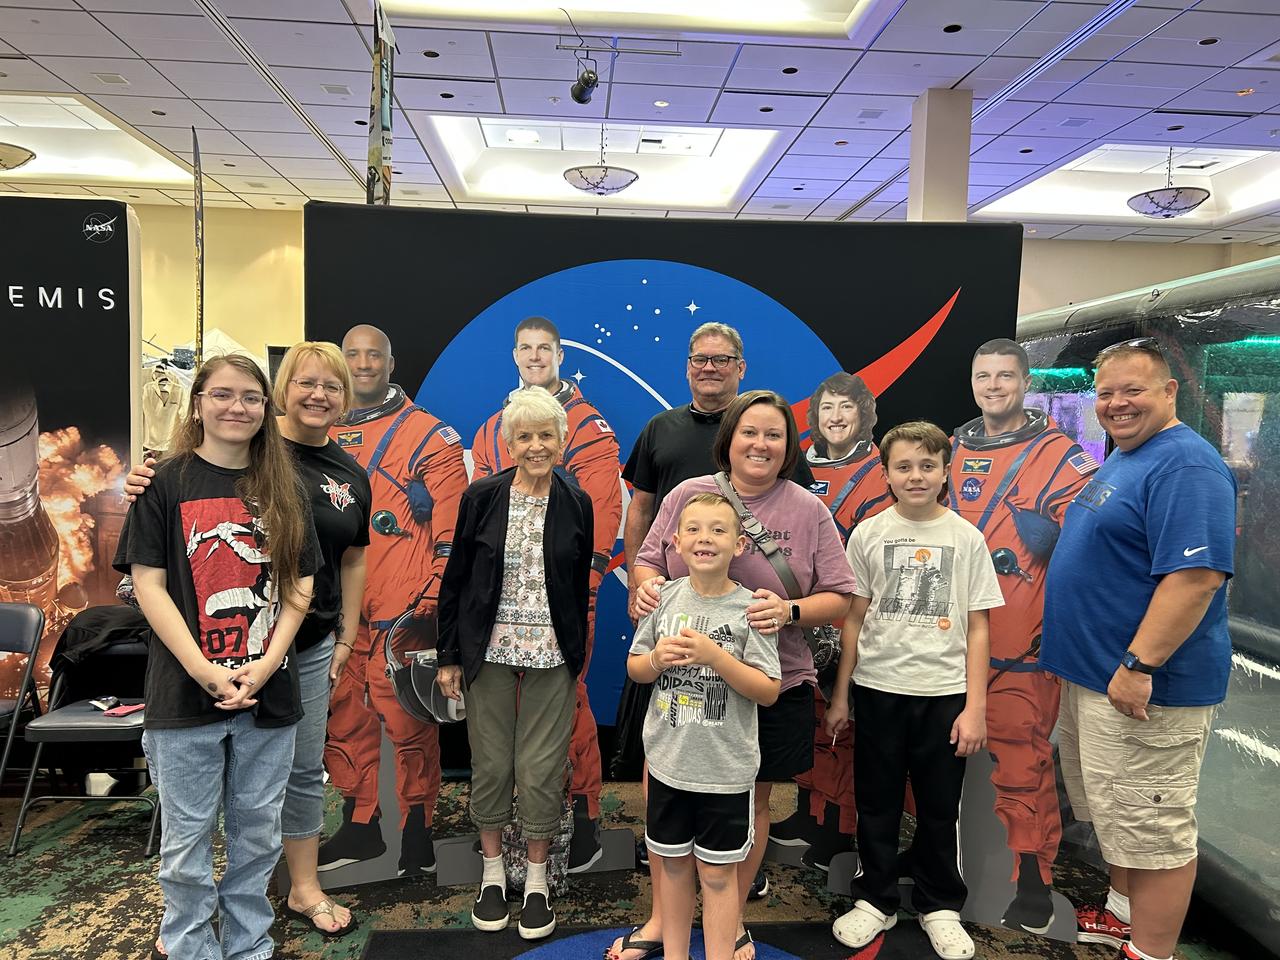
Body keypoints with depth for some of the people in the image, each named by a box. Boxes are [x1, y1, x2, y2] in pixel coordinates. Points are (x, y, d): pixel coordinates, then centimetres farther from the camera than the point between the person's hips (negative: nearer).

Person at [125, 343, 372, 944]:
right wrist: (143, 487, -29)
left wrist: (347, 636, 11)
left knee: (304, 769, 17)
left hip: (308, 646, 5)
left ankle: (304, 890, 36)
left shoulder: (350, 474, 6)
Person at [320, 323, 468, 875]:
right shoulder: (323, 436, 14)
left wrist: (435, 596, -10)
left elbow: (451, 524, -5)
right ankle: (359, 825, 29)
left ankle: (417, 830, 17)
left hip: (402, 609, -5)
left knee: (407, 720, 0)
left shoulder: (427, 434, -1)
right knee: (342, 717, 13)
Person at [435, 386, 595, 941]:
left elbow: (581, 586, 9)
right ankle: (493, 872, 30)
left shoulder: (577, 505, 1)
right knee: (490, 764, 10)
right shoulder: (481, 497, -3)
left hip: (552, 658, 0)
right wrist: (449, 656, 1)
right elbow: (455, 579, 1)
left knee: (541, 769, 5)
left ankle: (537, 880, 25)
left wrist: (577, 655, 10)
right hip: (490, 652, 0)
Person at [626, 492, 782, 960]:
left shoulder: (748, 607, -12)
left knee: (718, 872, 9)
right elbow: (635, 669, 7)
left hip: (725, 768, -3)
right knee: (673, 864, 18)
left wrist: (714, 655, -24)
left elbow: (768, 691, -13)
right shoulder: (666, 597, -2)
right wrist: (659, 657, -15)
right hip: (668, 760, 4)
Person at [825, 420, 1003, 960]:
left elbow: (977, 628, 0)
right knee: (876, 805, 12)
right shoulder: (868, 535, -1)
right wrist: (839, 696, 3)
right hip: (877, 690, 1)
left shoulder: (966, 537, -2)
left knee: (939, 809, 12)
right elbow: (854, 620, 3)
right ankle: (875, 900, 30)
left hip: (944, 693, 0)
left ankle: (939, 906, 31)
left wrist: (976, 707, -4)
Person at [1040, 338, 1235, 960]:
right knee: (1115, 813, 23)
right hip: (1093, 674, 10)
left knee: (1152, 825, 3)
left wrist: (1139, 665, -27)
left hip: (1144, 684, -10)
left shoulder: (1186, 465, -19)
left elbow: (1197, 576, -28)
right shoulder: (1122, 460, 13)